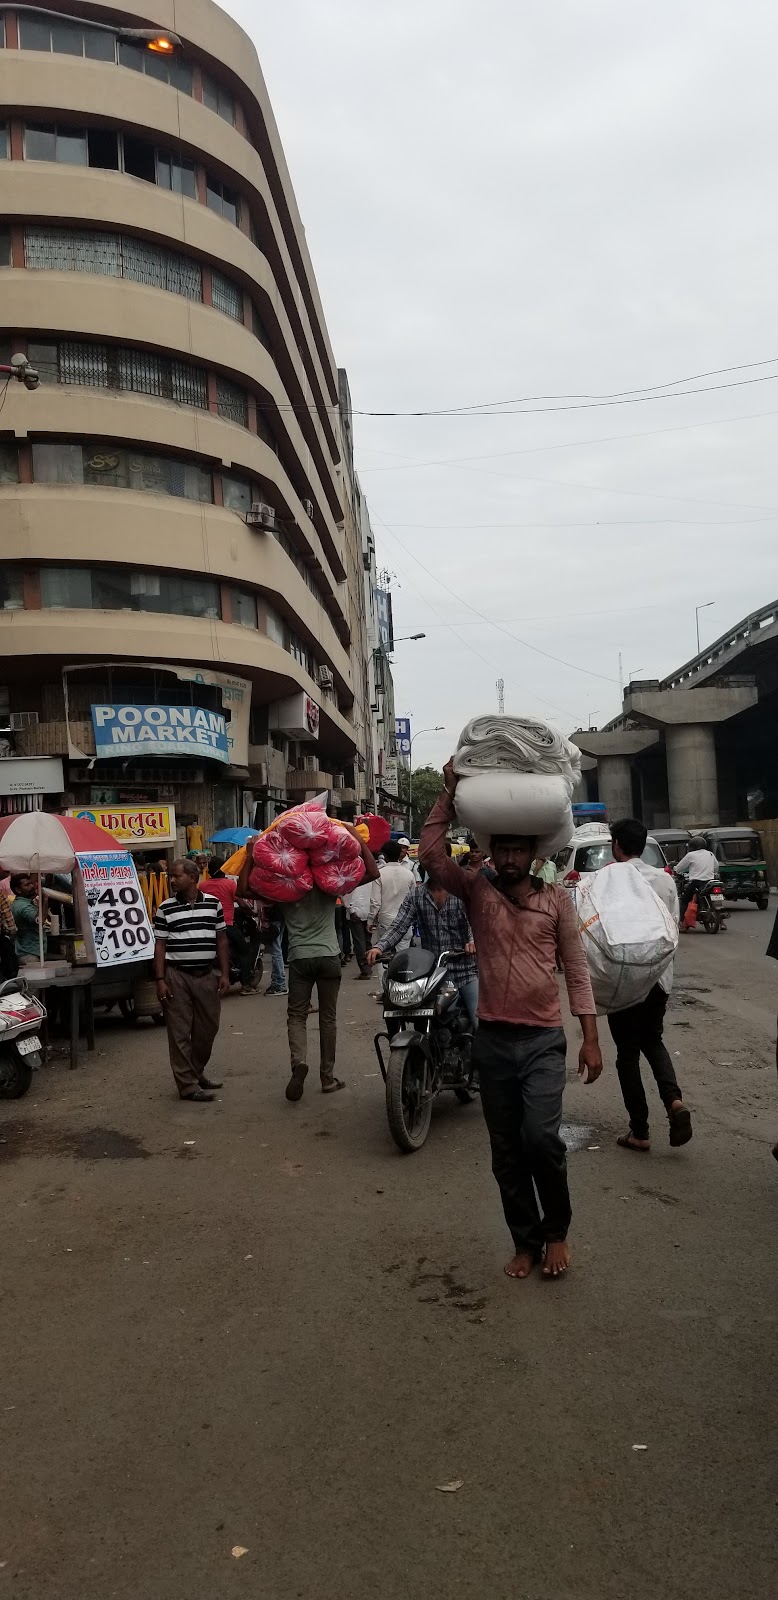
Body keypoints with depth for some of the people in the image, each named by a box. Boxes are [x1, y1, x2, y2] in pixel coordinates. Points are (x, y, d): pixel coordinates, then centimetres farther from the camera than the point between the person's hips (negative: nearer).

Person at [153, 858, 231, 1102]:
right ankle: (187, 1085, 5)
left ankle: (197, 1073, 29)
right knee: (180, 1032, -1)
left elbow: (221, 940, 9)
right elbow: (160, 946, 0)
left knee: (208, 1028, 11)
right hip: (177, 976, -3)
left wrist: (224, 974, 4)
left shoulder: (213, 903, 5)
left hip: (206, 975, 3)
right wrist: (160, 980, -7)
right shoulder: (165, 908, 0)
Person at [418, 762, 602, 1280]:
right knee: (506, 1151, 9)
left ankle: (557, 1231, 11)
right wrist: (450, 792, -9)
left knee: (541, 1137, -15)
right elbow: (431, 854, -10)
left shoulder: (556, 898, 4)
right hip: (493, 1039, 2)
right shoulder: (477, 891, 5)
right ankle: (526, 1240, 27)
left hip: (544, 1039, -2)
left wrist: (591, 1038, -2)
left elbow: (576, 969, 3)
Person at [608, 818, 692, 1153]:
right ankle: (674, 1100, -2)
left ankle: (639, 1132, 13)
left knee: (628, 1052, 8)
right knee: (653, 1041, 22)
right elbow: (673, 926, 7)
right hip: (659, 975, 4)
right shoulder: (665, 879, 2)